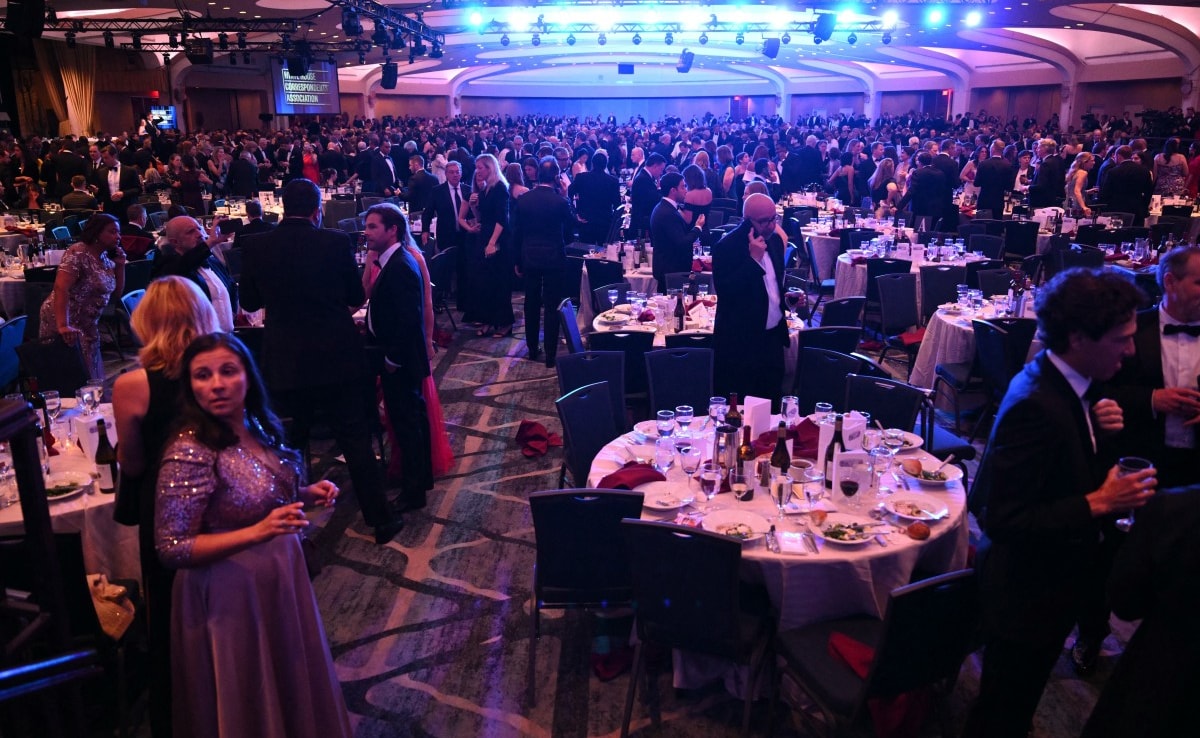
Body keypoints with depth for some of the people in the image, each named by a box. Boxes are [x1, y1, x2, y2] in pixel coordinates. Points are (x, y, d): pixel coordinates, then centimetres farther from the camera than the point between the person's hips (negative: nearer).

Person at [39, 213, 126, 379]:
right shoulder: (78, 253, -18)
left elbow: (117, 291, 12)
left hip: (87, 324, 8)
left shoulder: (106, 257, 6)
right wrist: (63, 326, -38)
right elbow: (60, 289, -29)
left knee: (89, 374, 13)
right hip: (67, 323, -8)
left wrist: (120, 265, -3)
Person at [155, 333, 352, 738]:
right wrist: (257, 533, -31)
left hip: (280, 577, 7)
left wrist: (306, 494, -6)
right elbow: (170, 549, -22)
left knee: (293, 684, 25)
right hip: (231, 595, -7)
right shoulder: (189, 452, -24)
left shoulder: (259, 426, -4)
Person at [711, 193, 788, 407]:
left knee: (771, 401, 15)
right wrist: (753, 258, -27)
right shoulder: (727, 247, -15)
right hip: (740, 341, -7)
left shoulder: (775, 239, 7)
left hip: (773, 335, 7)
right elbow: (725, 291, -25)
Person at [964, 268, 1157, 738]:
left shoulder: (1062, 383, -2)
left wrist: (1096, 429, -6)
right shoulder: (1035, 405, -31)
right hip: (1027, 595, -9)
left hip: (1049, 582, 9)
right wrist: (1098, 504, -28)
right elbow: (1001, 519, -31)